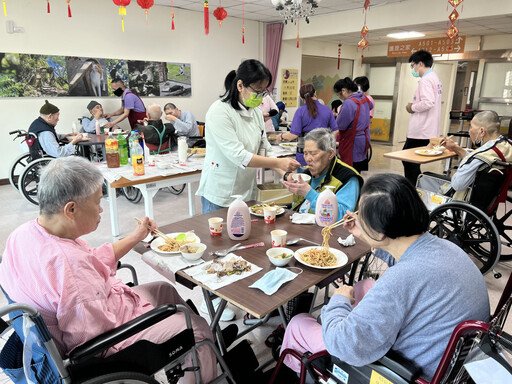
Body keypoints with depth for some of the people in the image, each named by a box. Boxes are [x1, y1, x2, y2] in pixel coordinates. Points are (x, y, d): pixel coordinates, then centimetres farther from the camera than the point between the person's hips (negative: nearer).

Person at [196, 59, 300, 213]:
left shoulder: (256, 113, 7)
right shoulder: (219, 111, -16)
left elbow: (265, 148, 9)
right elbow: (237, 155, -23)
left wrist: (285, 172, -7)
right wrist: (278, 163, -23)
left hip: (247, 192, 7)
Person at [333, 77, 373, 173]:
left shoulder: (348, 103, -21)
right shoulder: (364, 98, 7)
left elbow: (340, 125, -20)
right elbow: (371, 106, 32)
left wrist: (339, 114, 1)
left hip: (353, 143, -9)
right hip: (364, 139, 9)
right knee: (357, 173, 14)